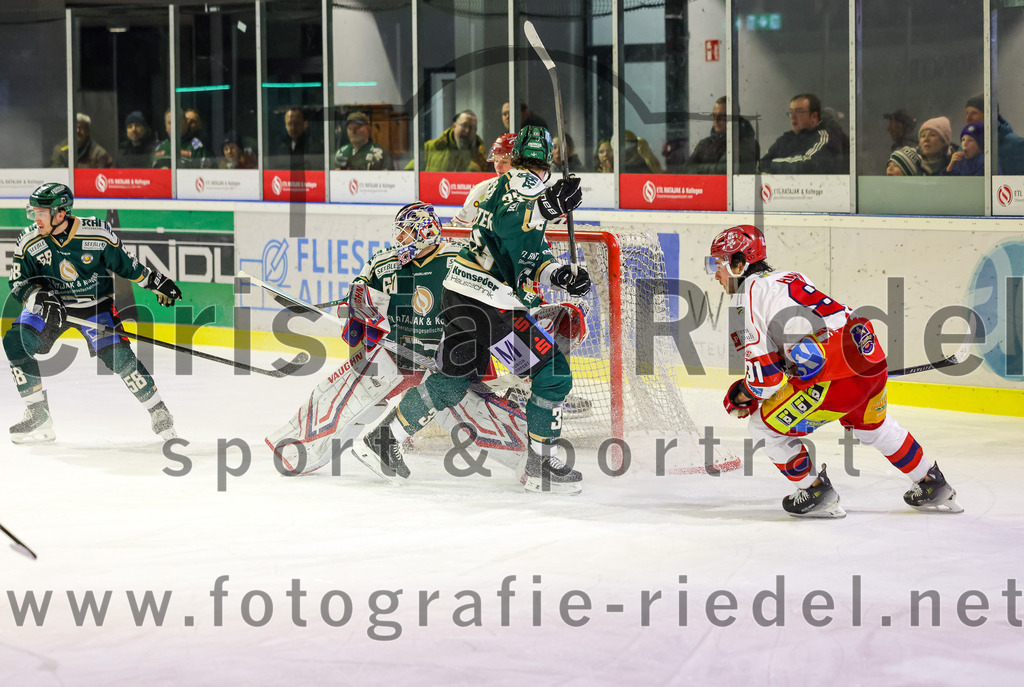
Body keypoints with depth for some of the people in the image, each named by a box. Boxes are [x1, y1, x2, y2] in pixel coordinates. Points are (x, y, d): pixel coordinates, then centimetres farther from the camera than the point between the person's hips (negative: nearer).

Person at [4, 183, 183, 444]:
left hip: (95, 304, -3)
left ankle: (159, 412, -1)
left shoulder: (97, 234, -19)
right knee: (15, 341, -17)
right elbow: (18, 283, -6)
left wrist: (157, 282, 2)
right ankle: (38, 417, -9)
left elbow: (125, 263, -3)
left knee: (116, 354, -20)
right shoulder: (29, 241, -13)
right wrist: (41, 299, -26)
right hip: (51, 304, 3)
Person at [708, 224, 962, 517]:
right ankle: (933, 486, 44)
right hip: (871, 355, 9)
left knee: (764, 426, 7)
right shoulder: (789, 278, 25)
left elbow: (767, 375, -7)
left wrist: (743, 395, 14)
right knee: (873, 426, 36)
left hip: (836, 375, -9)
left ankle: (817, 493, 12)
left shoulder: (746, 299, -2)